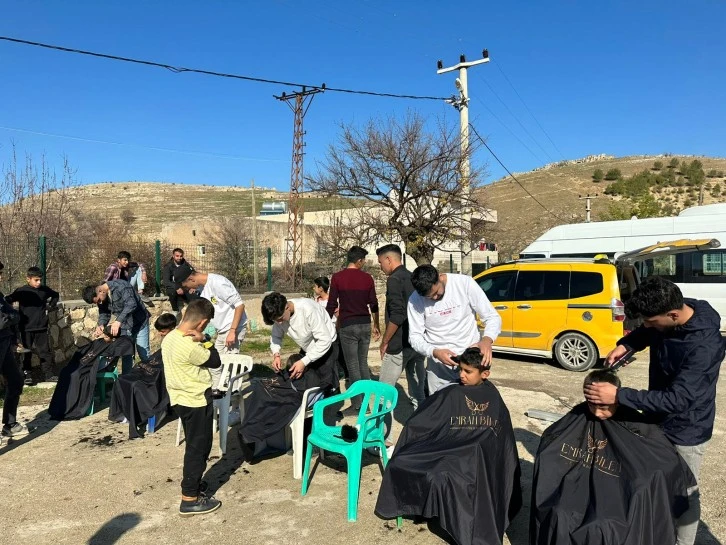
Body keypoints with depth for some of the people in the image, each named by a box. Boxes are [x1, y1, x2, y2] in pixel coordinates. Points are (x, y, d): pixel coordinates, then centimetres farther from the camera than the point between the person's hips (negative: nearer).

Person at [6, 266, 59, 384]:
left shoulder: (45, 290, 1)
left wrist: (51, 305, 9)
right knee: (26, 353, 7)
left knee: (45, 351, 7)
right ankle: (27, 375, 15)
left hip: (41, 327, 3)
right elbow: (7, 301, -7)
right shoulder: (21, 291, -9)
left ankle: (49, 374, 12)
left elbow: (56, 295, 20)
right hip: (26, 328, -3)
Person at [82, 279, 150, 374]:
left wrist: (118, 321, -43)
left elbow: (131, 304, -35)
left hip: (139, 323, -6)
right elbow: (104, 313, 4)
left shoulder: (121, 286, -26)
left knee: (144, 355, -2)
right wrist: (101, 325, -18)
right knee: (126, 355, 9)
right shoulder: (101, 299, -3)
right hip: (124, 326, 6)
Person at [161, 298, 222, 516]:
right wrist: (203, 341, -11)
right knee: (198, 448, 3)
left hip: (181, 399, 10)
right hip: (196, 401, -10)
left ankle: (192, 487, 32)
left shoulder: (169, 338, 2)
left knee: (195, 447, 21)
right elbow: (215, 361, -14)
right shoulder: (190, 346, -27)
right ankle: (190, 500, 12)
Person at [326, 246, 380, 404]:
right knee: (363, 363, 16)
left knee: (353, 366, 3)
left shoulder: (337, 277, -5)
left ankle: (358, 404, 6)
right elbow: (373, 304, 5)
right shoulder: (367, 278, 2)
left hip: (348, 326, -3)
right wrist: (376, 325, 16)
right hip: (365, 324, 3)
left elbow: (332, 304, -5)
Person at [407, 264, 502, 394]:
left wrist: (487, 340, -30)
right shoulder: (415, 300, -11)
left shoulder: (465, 283, -14)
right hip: (438, 366, 1)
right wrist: (434, 352, -24)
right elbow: (415, 336, -5)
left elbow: (492, 317, -10)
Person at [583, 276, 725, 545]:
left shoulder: (704, 346, -35)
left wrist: (619, 395, -37)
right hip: (658, 417, 8)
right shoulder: (671, 310, -14)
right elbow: (645, 333, 8)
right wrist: (625, 345, -12)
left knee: (683, 492, 12)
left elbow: (677, 399, -35)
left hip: (685, 428, -7)